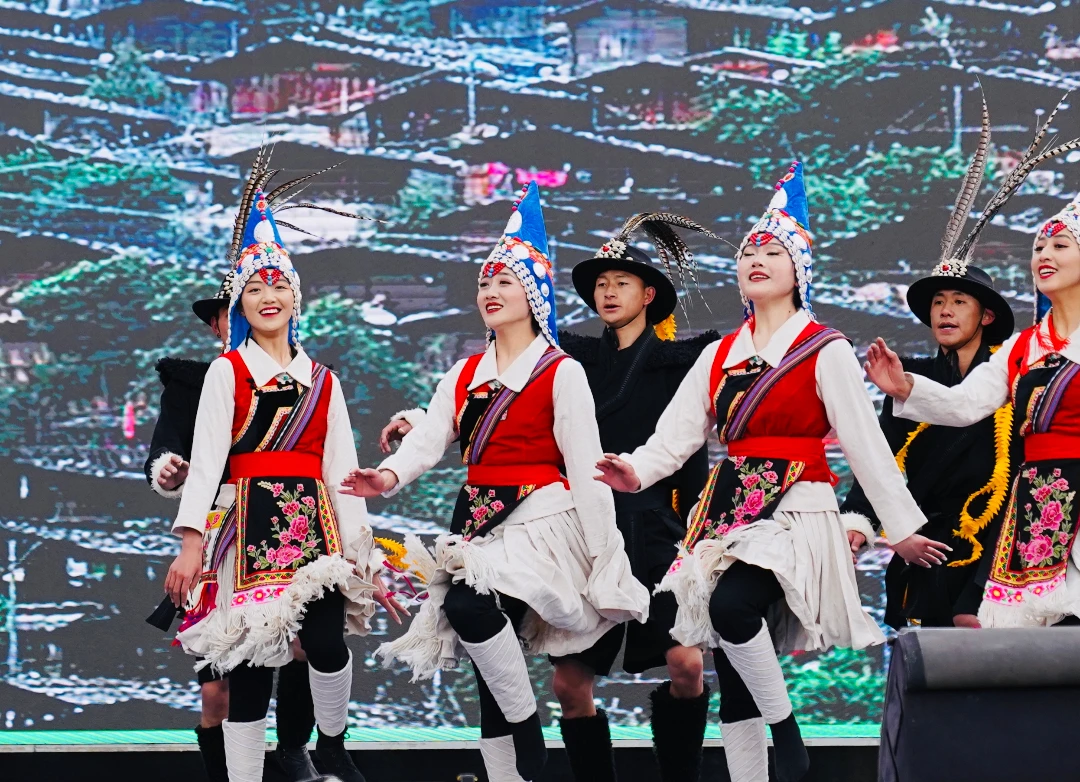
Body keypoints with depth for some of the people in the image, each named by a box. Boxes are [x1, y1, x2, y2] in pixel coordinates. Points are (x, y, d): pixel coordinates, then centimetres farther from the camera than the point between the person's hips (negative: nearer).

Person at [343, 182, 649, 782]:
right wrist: (391, 475, -20)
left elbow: (585, 469, -7)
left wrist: (604, 560, -11)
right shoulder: (464, 374, 15)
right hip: (478, 520, 6)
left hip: (542, 518, -6)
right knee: (489, 667, 0)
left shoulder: (561, 373, -2)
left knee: (470, 603, -29)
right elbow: (427, 439, 3)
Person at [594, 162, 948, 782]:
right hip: (728, 508, 6)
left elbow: (865, 443, -2)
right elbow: (677, 434, 7)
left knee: (732, 605, -31)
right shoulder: (720, 356, 15)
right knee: (731, 677, 0)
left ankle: (786, 731, -11)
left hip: (796, 507, -6)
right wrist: (638, 472, -14)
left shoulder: (824, 351, -1)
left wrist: (903, 527, -2)